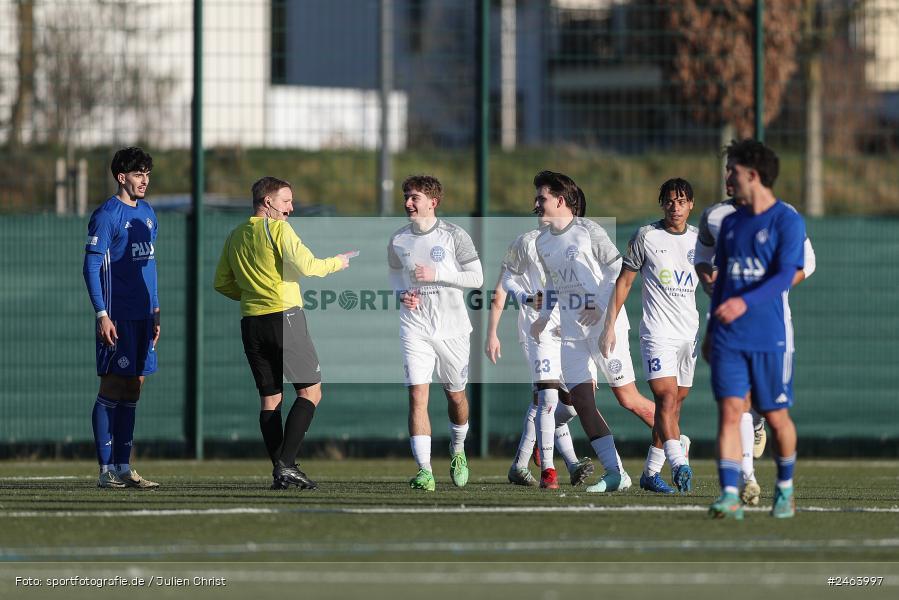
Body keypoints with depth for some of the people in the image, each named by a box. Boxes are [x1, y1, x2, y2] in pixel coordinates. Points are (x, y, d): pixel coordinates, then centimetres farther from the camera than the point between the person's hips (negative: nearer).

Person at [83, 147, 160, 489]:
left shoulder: (147, 213, 15)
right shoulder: (107, 215, -9)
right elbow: (91, 267, -11)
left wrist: (155, 312, 18)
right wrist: (102, 315, -17)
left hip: (142, 316, 8)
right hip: (118, 317, -8)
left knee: (133, 389, 8)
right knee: (113, 387, -6)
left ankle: (123, 467, 11)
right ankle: (106, 470, -3)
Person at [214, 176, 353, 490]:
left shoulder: (235, 236, 14)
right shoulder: (278, 229, -6)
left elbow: (222, 283, 17)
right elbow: (305, 266, -16)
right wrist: (338, 262, 0)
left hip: (251, 322, 7)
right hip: (284, 317, -7)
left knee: (270, 398, 9)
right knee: (310, 391, -1)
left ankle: (279, 471, 2)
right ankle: (286, 463, -14)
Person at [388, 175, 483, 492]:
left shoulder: (454, 236, -5)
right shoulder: (398, 240, 4)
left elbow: (476, 277, -5)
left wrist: (436, 275, -16)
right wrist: (402, 296, -4)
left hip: (451, 327, -1)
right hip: (414, 328, 1)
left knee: (455, 395, 13)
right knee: (417, 394, -14)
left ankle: (458, 452, 42)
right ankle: (424, 471, -18)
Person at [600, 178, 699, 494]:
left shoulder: (699, 239, 10)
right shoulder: (646, 236, -1)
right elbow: (624, 281, 5)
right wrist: (609, 326, 1)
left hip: (689, 333, 4)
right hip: (657, 332, -4)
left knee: (673, 405, 6)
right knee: (667, 398, -19)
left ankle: (651, 473, 14)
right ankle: (679, 466, -32)